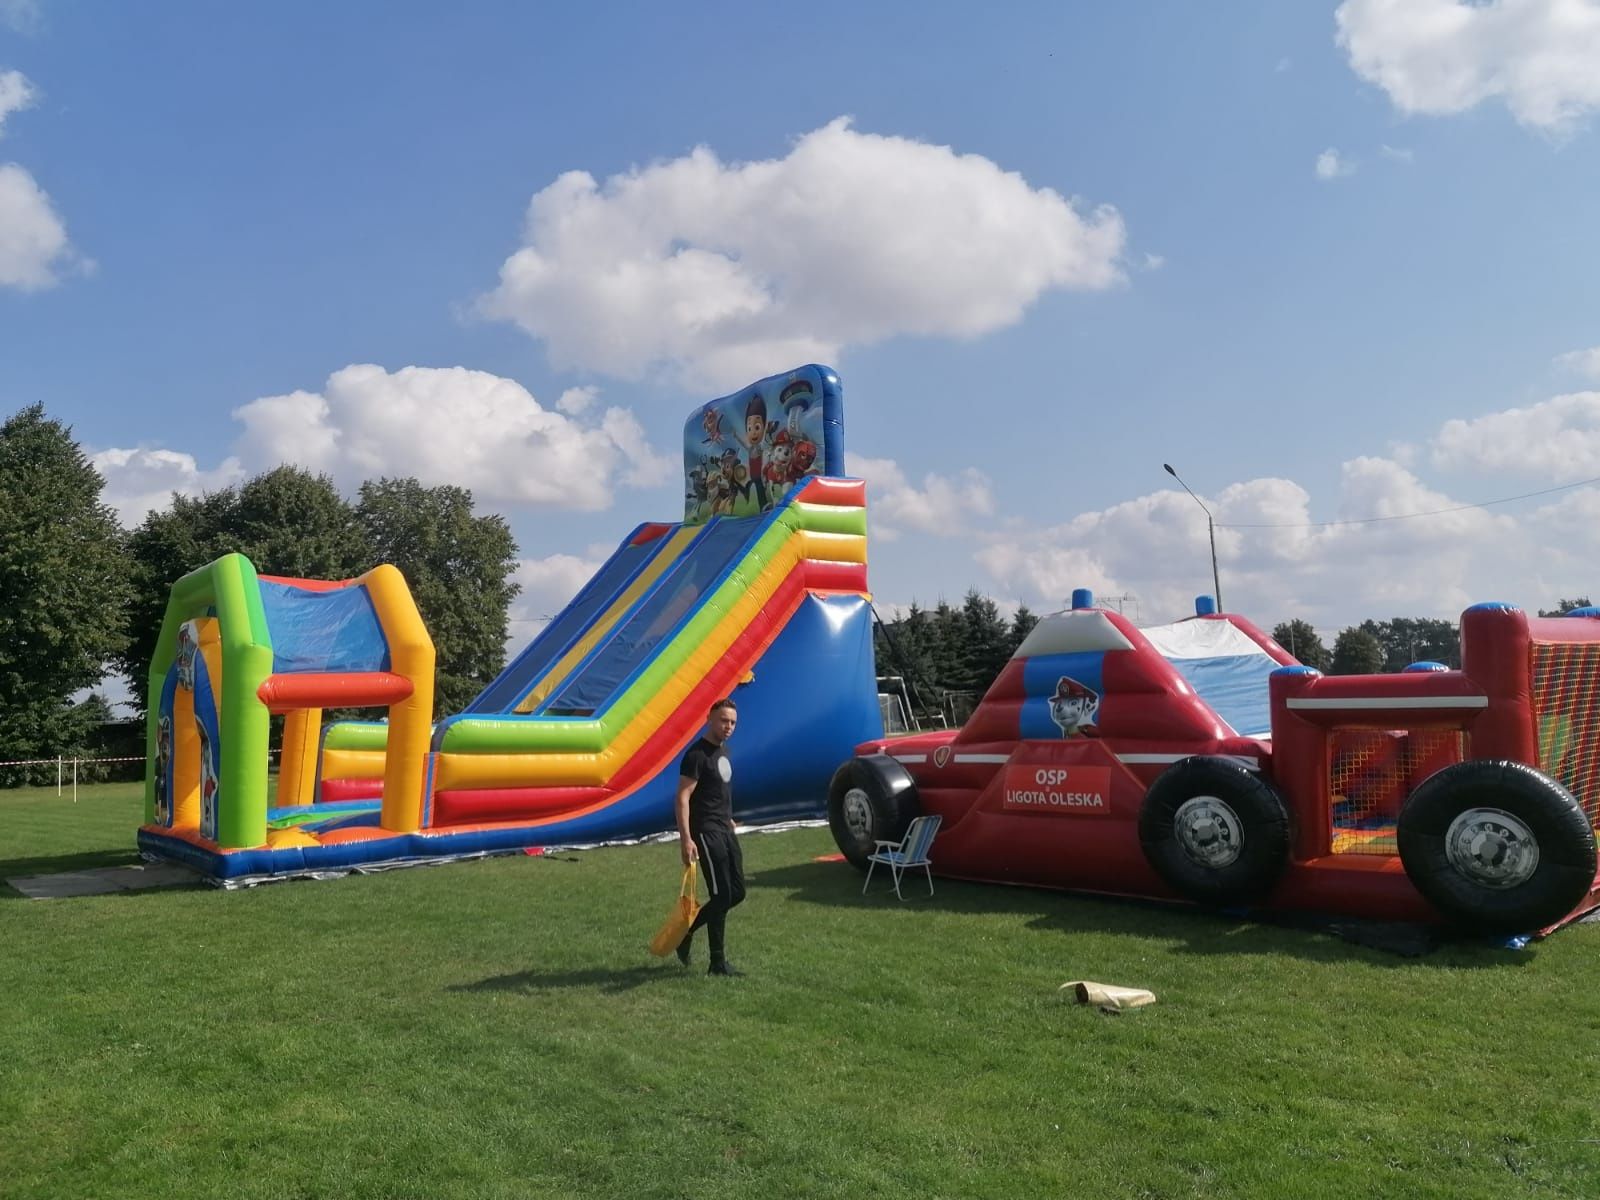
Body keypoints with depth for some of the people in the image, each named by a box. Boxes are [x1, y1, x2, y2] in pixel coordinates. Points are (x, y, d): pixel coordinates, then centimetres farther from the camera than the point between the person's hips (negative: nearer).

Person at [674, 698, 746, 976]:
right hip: (706, 832, -9)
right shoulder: (697, 754, -16)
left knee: (737, 892, 11)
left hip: (724, 830, 9)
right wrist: (686, 838, -26)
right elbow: (683, 797, -20)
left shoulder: (723, 750, 12)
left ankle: (687, 931, 23)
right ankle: (718, 962, 5)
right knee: (721, 896, -6)